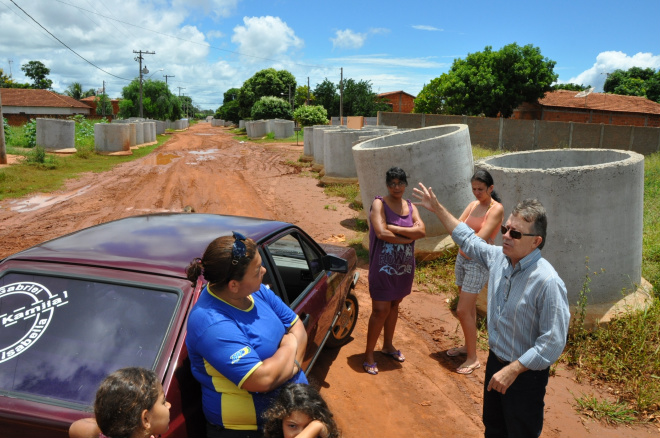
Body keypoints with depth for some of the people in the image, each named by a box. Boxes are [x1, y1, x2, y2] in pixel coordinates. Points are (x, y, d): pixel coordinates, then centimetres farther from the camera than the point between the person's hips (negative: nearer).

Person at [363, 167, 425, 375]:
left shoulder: (410, 206, 6)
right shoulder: (379, 203, -10)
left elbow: (421, 230, -10)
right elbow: (381, 233, -24)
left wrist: (394, 228, -19)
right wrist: (408, 237, -14)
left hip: (405, 266, 6)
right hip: (384, 266, -6)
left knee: (394, 305, 17)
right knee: (380, 310, -4)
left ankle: (388, 345, 35)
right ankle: (369, 354, 10)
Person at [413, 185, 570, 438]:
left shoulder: (547, 282, -30)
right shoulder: (498, 257, -8)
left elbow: (553, 342, -28)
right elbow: (468, 240, 12)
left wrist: (513, 370, -26)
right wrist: (438, 209, 13)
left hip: (526, 374, -7)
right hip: (495, 362, 7)